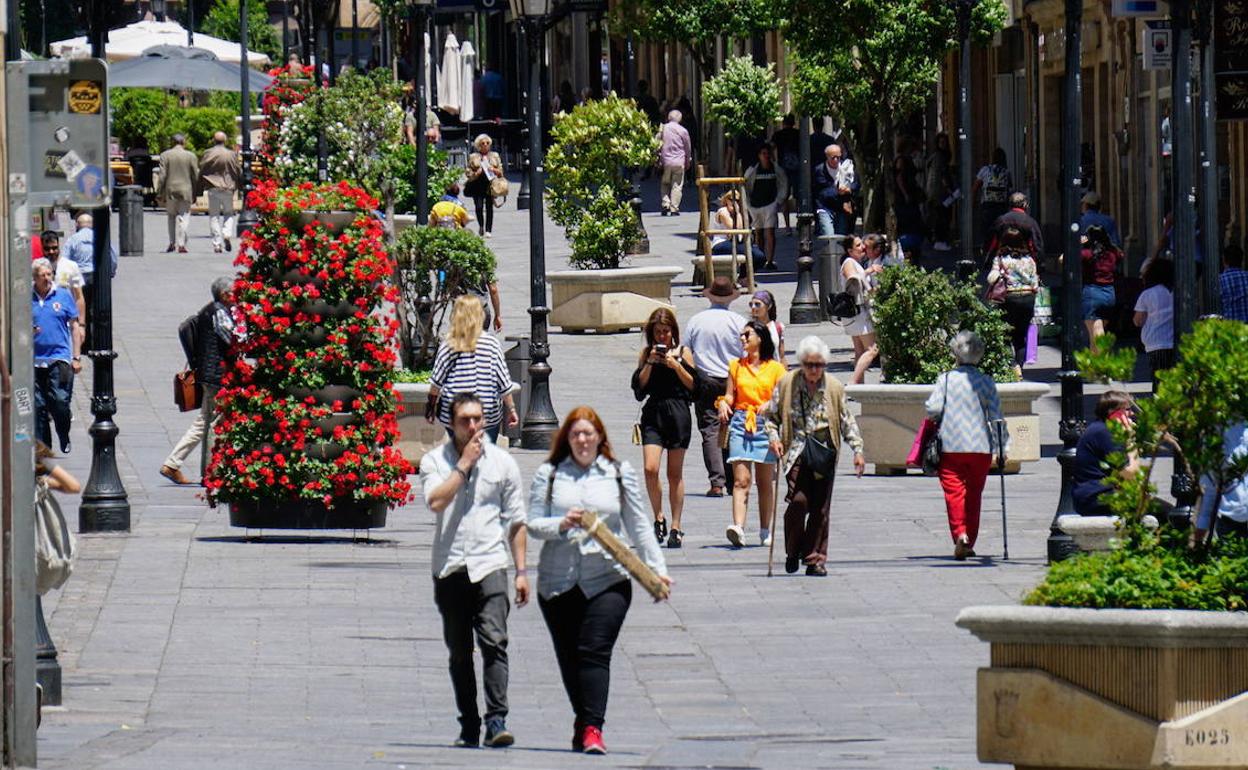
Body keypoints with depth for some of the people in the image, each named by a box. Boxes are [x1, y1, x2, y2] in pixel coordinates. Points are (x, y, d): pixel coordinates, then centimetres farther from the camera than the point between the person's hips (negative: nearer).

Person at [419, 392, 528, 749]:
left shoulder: (502, 462, 7)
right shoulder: (434, 461, 5)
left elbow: (516, 521, 10)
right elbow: (436, 501, -14)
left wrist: (521, 571, 5)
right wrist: (464, 464, -9)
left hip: (489, 565, -1)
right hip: (449, 569, 1)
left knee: (494, 642, -16)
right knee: (459, 653, 8)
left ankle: (496, 720, -21)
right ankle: (468, 725, 16)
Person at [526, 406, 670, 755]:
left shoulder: (620, 474, 10)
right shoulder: (548, 474, 9)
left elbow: (639, 526, 12)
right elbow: (533, 524, 5)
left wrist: (657, 568, 7)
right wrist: (561, 525, -15)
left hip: (607, 579, -2)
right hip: (558, 580, 2)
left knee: (595, 653, -14)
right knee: (568, 657, 5)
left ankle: (592, 727, -19)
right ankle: (583, 721, 20)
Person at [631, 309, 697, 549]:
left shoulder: (682, 352, 6)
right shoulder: (646, 353, 10)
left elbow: (693, 385, 2)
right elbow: (638, 386, 3)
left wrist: (676, 365, -9)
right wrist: (650, 363, -8)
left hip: (678, 412, -1)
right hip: (653, 413, 1)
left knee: (675, 473, 4)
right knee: (650, 468, -14)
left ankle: (676, 527, 10)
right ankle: (659, 518, 3)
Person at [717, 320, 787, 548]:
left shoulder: (776, 368, 6)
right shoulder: (736, 366, 14)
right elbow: (730, 396, 16)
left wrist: (770, 406, -17)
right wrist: (723, 403, -5)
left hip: (765, 425, -1)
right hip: (740, 423, 1)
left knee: (764, 482, 5)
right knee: (740, 480, -11)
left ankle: (765, 531, 15)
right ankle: (738, 528, -23)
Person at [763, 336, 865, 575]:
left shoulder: (834, 387, 7)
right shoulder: (786, 383, 4)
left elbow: (847, 421, 13)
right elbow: (771, 415, 12)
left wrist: (857, 450, 5)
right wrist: (773, 438, -6)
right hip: (796, 453, -2)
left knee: (820, 508, 1)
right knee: (799, 500, -17)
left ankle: (815, 559, 9)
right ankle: (793, 552, 3)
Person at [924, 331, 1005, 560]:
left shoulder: (946, 379, -4)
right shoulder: (987, 382, 1)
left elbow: (933, 408, -12)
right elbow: (995, 417, -1)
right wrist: (1001, 447, 7)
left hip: (951, 446, -2)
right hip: (981, 447, 2)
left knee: (954, 492, -1)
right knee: (974, 495, 13)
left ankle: (960, 533, -24)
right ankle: (970, 544, 17)